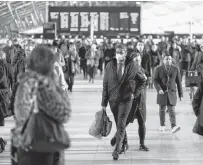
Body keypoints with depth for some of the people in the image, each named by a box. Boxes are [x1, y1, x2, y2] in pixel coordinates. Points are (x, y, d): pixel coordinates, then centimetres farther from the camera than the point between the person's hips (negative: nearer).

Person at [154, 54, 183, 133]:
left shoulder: (176, 69, 3)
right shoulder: (159, 69, 2)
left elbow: (179, 82, 5)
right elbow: (155, 80, -3)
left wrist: (181, 94, 3)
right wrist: (159, 89, -21)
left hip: (172, 92, -1)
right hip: (162, 92, 1)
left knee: (172, 110, -10)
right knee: (162, 109, 9)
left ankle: (174, 127, -22)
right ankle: (162, 125, 24)